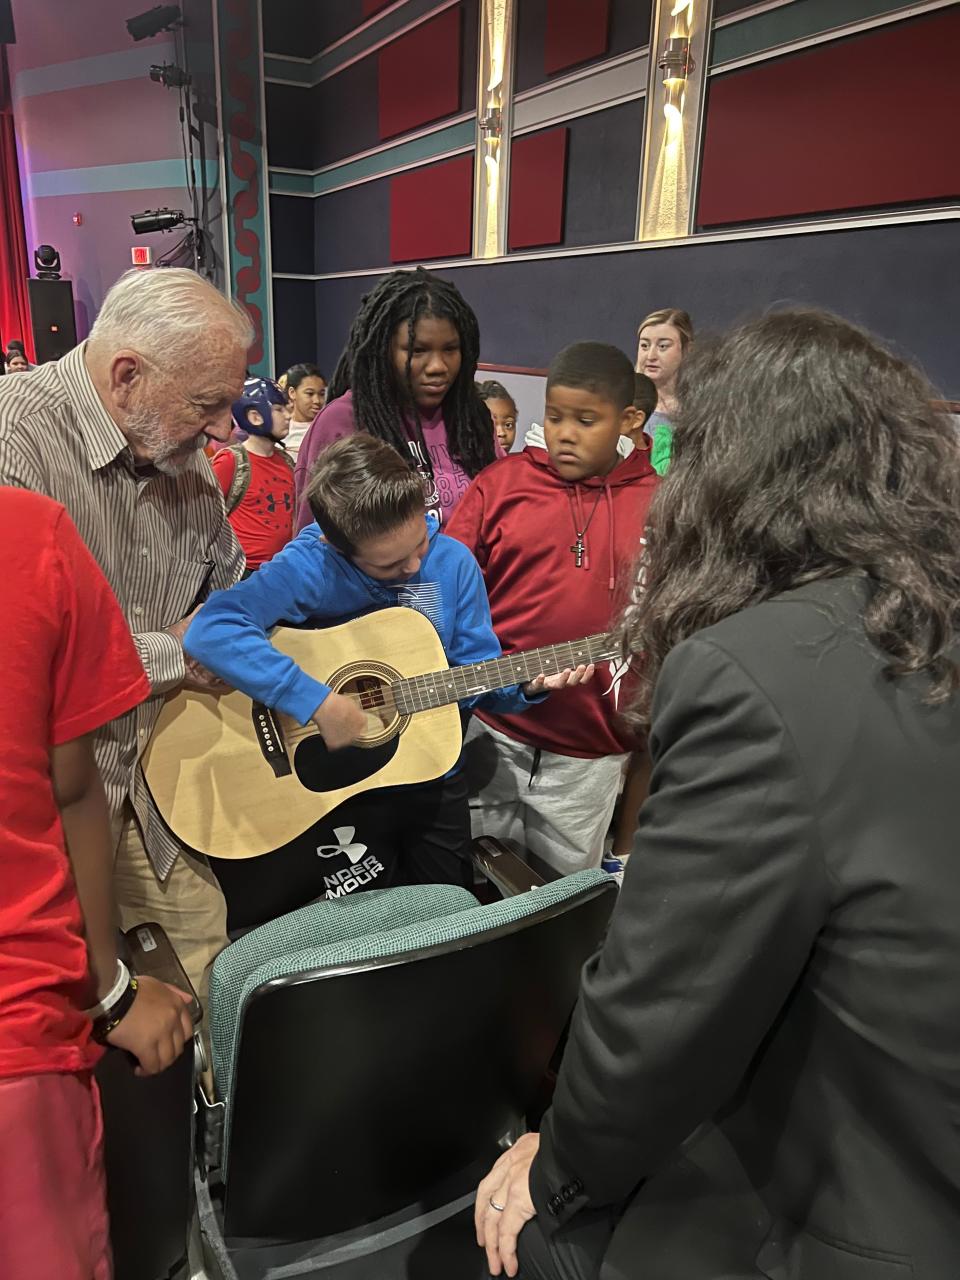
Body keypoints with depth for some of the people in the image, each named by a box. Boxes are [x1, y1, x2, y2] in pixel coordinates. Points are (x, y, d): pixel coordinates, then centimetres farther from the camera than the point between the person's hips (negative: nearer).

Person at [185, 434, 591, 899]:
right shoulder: (309, 566, -22)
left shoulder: (453, 562, -9)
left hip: (435, 776, 4)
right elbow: (210, 629, -37)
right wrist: (319, 702, -38)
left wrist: (529, 683, -22)